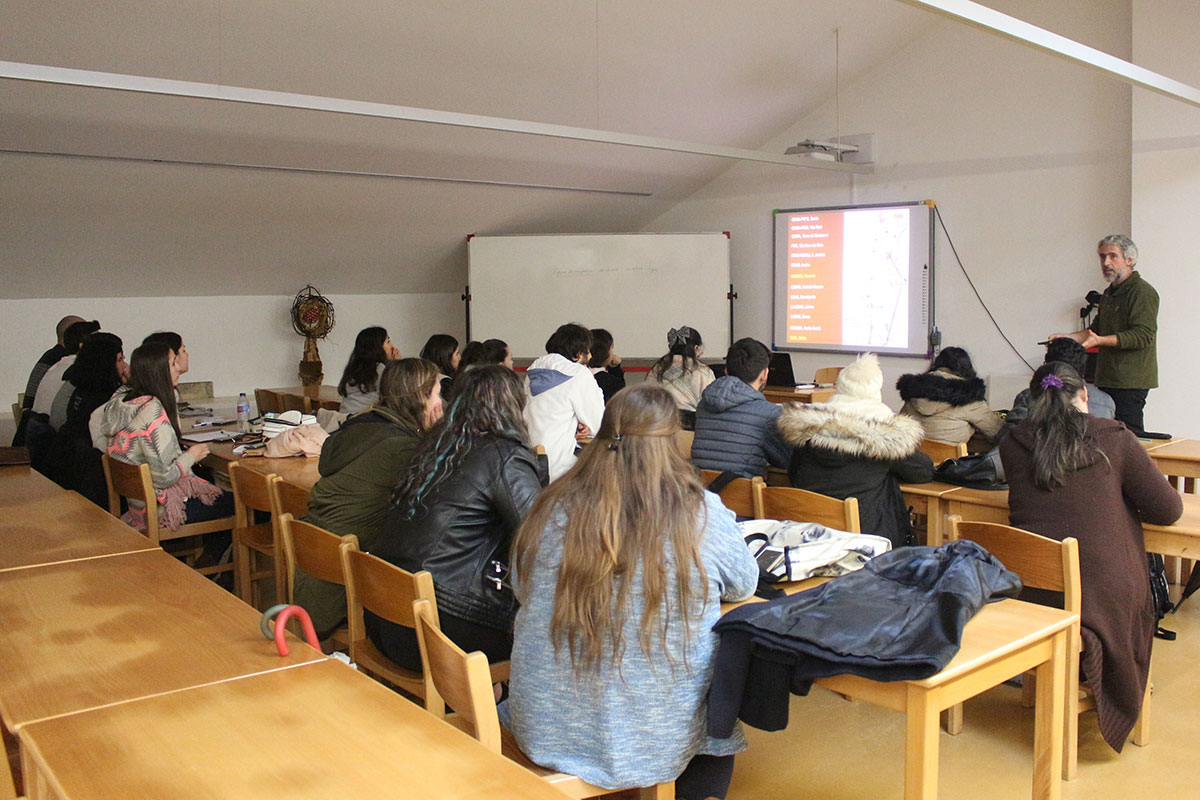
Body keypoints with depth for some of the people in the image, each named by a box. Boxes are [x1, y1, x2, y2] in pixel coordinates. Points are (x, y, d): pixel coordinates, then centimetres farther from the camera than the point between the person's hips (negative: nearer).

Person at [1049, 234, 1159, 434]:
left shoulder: (1142, 292, -10)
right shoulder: (1109, 293, 20)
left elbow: (1143, 335, -19)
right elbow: (1096, 329, 25)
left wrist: (1100, 340, -28)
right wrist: (1067, 337, 11)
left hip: (1130, 381, -9)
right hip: (1108, 380, 9)